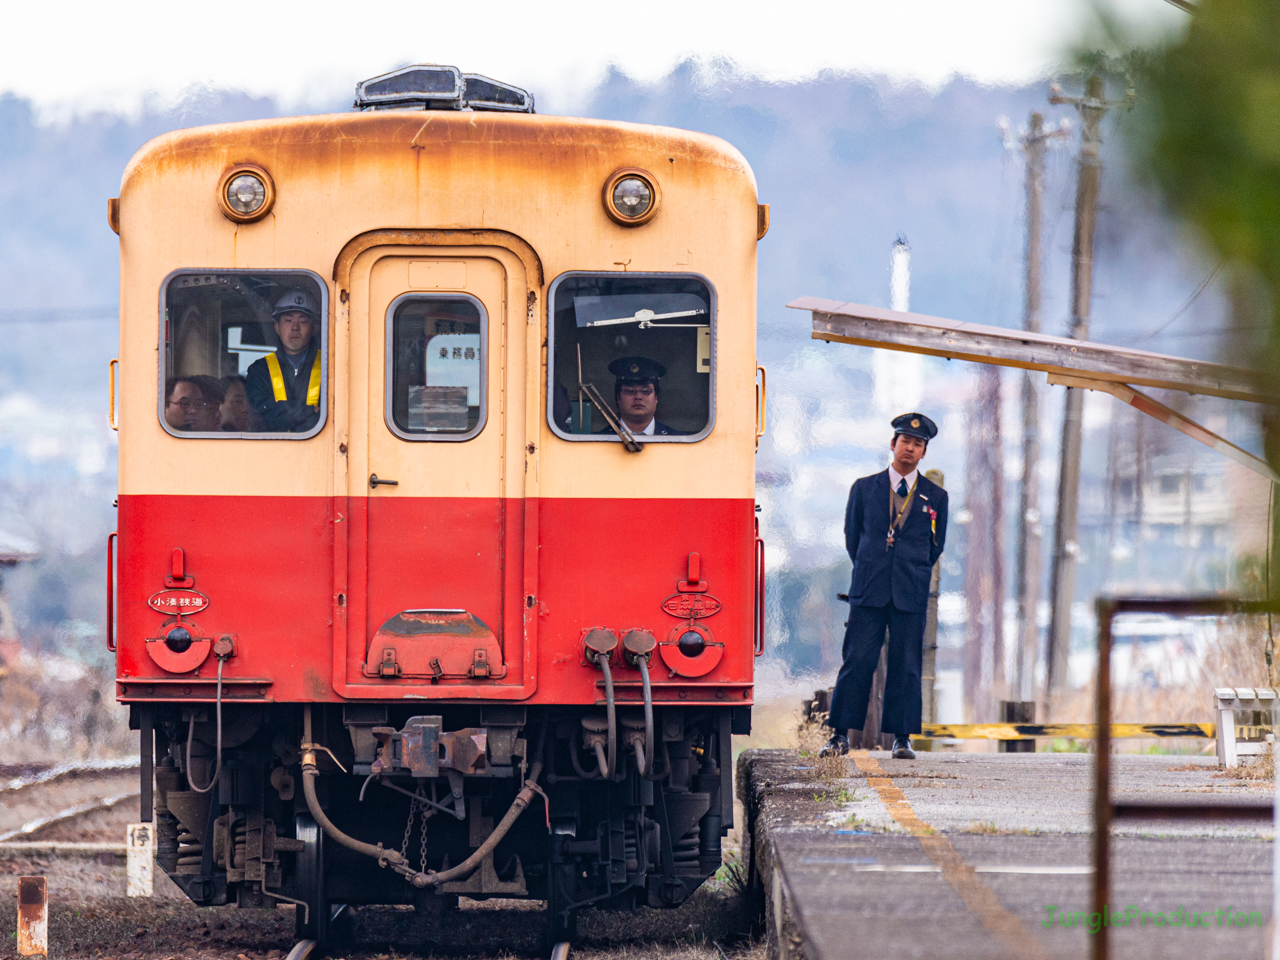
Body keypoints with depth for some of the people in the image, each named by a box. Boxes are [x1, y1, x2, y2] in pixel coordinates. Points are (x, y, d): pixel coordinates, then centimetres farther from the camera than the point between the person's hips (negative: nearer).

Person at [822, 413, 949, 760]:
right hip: (868, 590, 0)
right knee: (857, 661, -4)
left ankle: (902, 738, 7)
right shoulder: (864, 488, 9)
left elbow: (935, 546, 16)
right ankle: (840, 736, -2)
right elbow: (852, 535, 15)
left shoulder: (935, 496, 9)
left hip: (911, 593, 0)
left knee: (906, 665, 1)